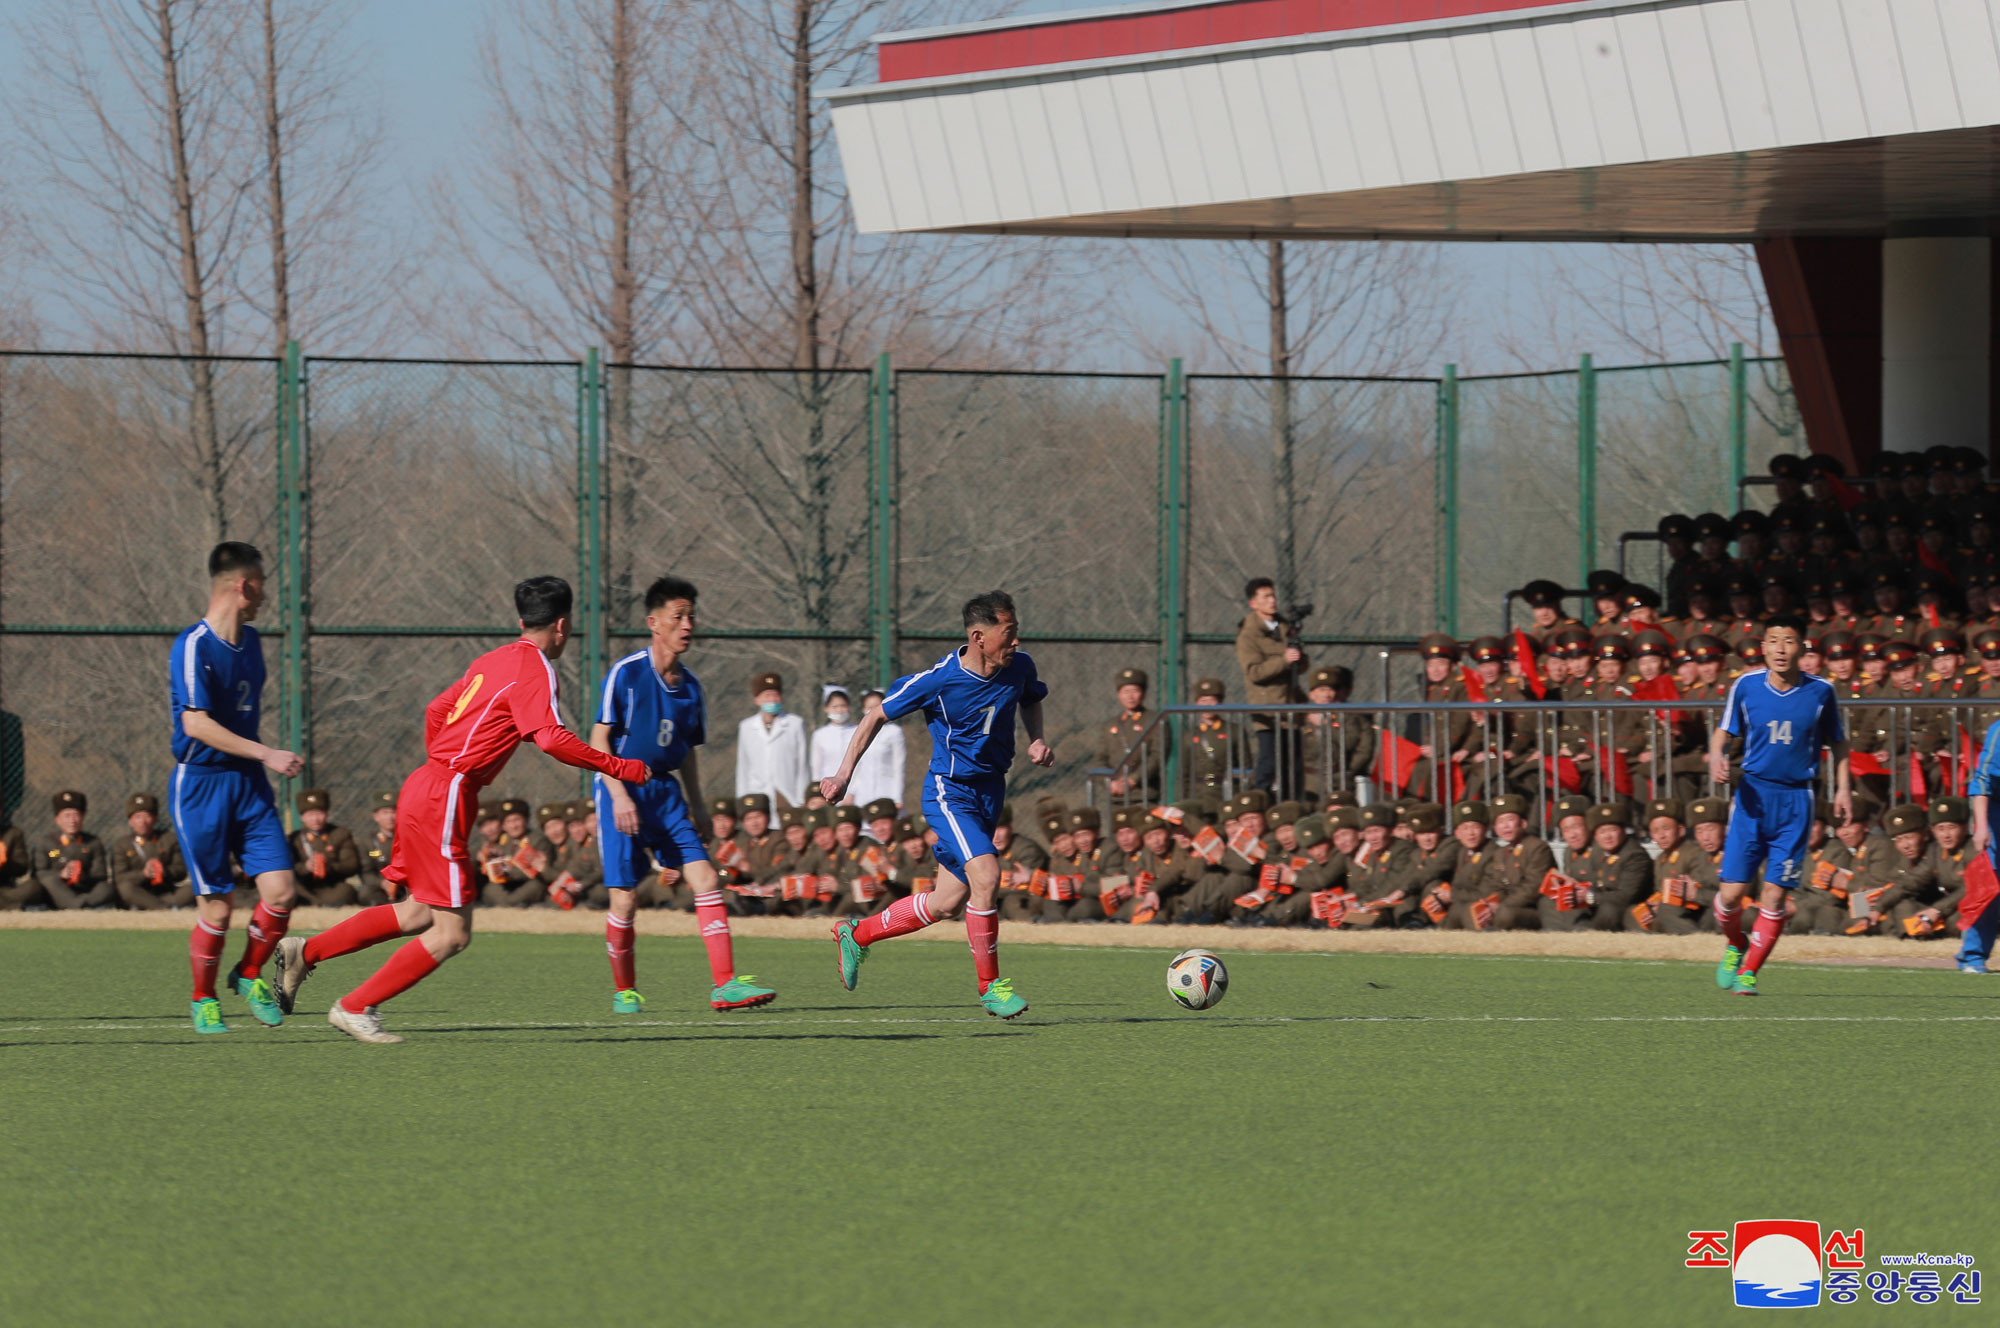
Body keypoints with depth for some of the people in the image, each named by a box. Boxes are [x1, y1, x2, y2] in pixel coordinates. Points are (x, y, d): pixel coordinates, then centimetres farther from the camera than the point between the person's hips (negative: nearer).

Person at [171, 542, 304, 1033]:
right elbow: (196, 724, -21)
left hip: (249, 784, 6)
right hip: (201, 784, -6)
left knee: (280, 890, -6)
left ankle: (250, 975, 18)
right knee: (217, 904, -3)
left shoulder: (250, 641, 11)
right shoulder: (192, 646, -14)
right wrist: (266, 754, -23)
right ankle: (203, 1000, 17)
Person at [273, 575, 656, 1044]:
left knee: (421, 914, 18)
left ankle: (304, 952, 19)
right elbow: (551, 738, -24)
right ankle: (354, 1008, 1)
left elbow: (436, 711, 23)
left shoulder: (493, 661, 15)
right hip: (442, 799, -9)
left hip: (425, 788, 9)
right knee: (452, 933, -4)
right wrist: (618, 768, -16)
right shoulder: (534, 669, -11)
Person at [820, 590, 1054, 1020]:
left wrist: (1037, 741, 1)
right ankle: (990, 986, -11)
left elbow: (1030, 700, 20)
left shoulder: (1019, 667, -6)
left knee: (947, 903, 8)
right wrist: (843, 775, -11)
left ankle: (856, 934, 31)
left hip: (990, 790, 6)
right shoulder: (938, 680, -20)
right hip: (949, 791, -6)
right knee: (986, 875, -25)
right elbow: (877, 716, -7)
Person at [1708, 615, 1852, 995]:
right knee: (1731, 892, -5)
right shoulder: (1746, 686, 0)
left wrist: (1842, 787, 3)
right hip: (1753, 794, 0)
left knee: (1775, 896, -5)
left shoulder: (1820, 691, 0)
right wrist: (1717, 755, -11)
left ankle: (1749, 972, 10)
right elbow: (1724, 730, 11)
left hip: (1796, 800, 0)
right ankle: (1735, 946, 27)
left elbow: (1837, 741, 13)